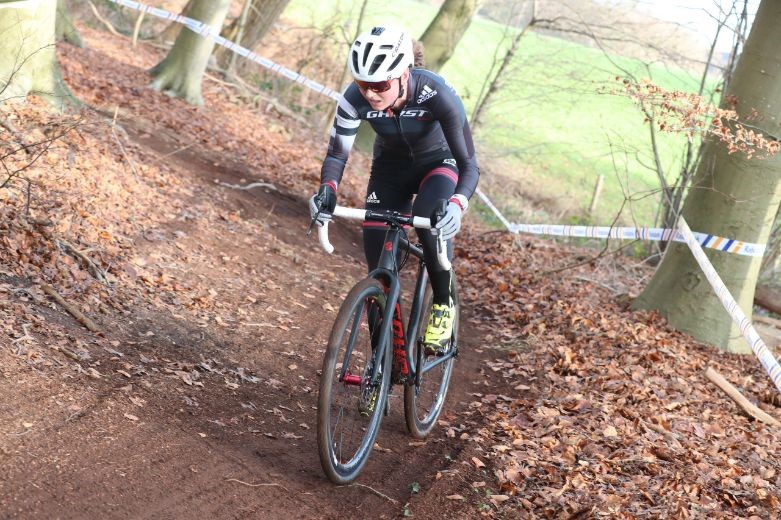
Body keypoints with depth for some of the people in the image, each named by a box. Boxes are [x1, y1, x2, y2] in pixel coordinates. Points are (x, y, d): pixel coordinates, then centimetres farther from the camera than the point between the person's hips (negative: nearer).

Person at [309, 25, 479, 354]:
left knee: (429, 218, -36)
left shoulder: (437, 95, -36)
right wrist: (327, 190, -42)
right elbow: (337, 153, -20)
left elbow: (469, 165, -35)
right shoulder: (355, 98, -29)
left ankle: (443, 305, -11)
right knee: (379, 268, -7)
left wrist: (457, 204, -55)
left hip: (439, 163, -3)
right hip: (390, 168, 3)